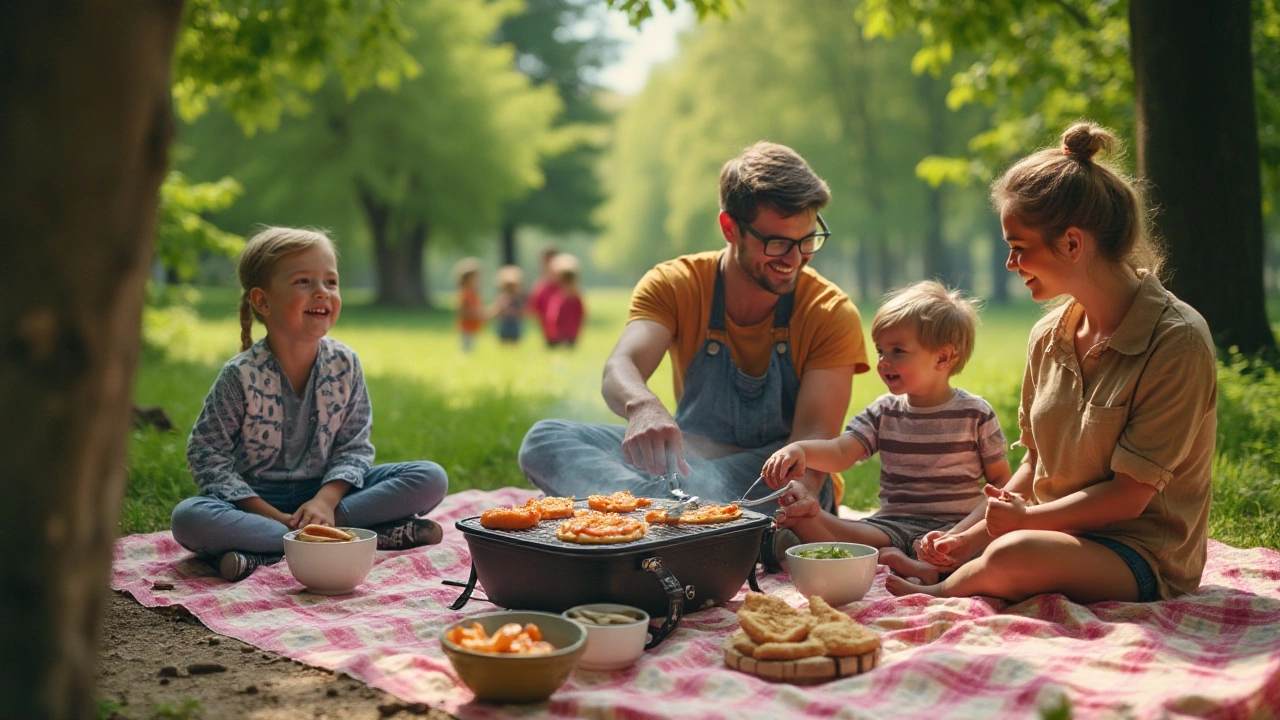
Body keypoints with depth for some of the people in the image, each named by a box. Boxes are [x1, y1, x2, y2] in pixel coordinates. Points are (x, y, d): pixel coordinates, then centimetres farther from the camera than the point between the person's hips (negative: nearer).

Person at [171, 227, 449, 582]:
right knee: (188, 518, -35)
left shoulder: (344, 364, -4)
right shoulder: (241, 375, -13)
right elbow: (206, 454, -10)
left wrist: (325, 500, -21)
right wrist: (274, 517, -19)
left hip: (326, 491, 3)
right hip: (257, 500, -3)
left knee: (431, 479, -14)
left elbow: (355, 446, -1)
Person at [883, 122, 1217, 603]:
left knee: (1015, 556, -33)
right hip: (1058, 534, 6)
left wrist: (1025, 519, -10)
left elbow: (1128, 497, -16)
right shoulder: (1048, 337, 6)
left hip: (1140, 558, -6)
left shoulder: (1177, 340, -15)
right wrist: (976, 535, -2)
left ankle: (942, 591, -12)